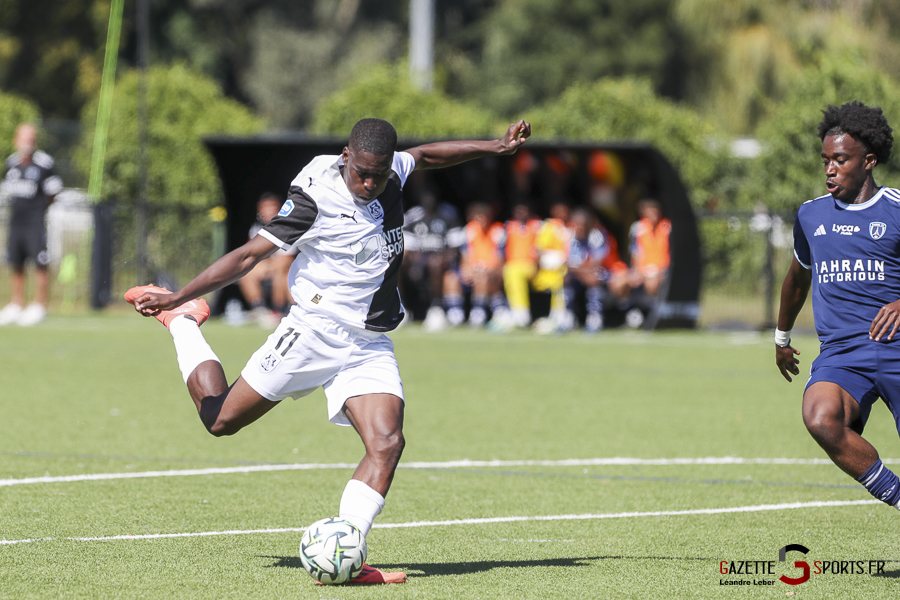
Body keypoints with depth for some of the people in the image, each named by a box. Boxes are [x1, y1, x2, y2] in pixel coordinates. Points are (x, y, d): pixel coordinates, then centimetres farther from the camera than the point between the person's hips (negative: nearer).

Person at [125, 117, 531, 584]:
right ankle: (181, 320, 31)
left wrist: (496, 147, 21)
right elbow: (251, 254, -13)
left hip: (370, 349, 4)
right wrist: (178, 297, -15)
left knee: (387, 444, -18)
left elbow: (425, 156, 26)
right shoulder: (316, 195, -16)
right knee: (220, 419, 5)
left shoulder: (392, 174, 1)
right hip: (313, 331, -4)